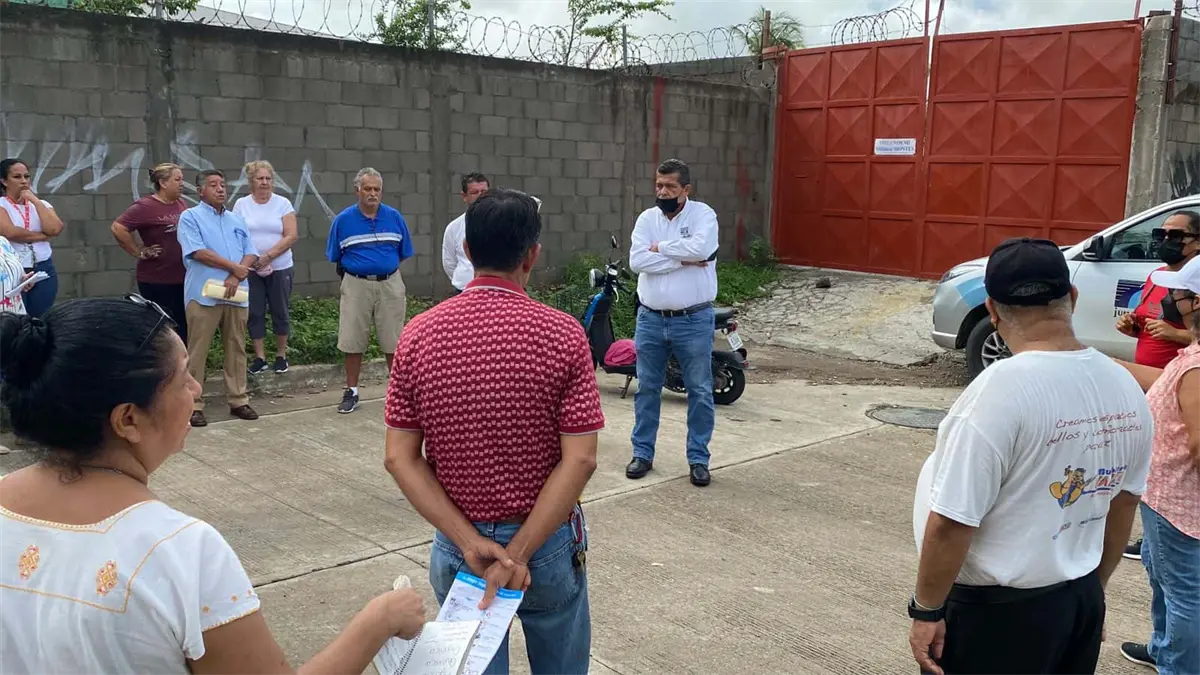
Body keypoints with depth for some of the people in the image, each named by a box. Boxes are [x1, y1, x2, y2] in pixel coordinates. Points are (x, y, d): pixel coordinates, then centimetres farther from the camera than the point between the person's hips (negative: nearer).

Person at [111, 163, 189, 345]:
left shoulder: (182, 204, 7)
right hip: (155, 280, -6)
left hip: (182, 278, 6)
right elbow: (118, 228, -21)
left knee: (182, 328, 12)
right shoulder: (145, 207, -13)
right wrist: (139, 252, -15)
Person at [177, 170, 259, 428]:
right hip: (204, 295, -5)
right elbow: (198, 252, -12)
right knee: (197, 352, -2)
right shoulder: (190, 217, 1)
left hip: (236, 295, 5)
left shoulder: (236, 220, 18)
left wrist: (236, 276, -8)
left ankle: (238, 400, 17)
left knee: (237, 349, 9)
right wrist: (234, 267, -8)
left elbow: (250, 254, 10)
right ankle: (194, 405, 3)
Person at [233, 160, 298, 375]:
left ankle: (281, 355, 18)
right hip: (250, 269, 1)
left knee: (280, 312, 6)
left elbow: (291, 236, -8)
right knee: (254, 313, 4)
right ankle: (260, 357, 14)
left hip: (279, 268, -1)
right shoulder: (241, 204, 4)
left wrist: (268, 256, -15)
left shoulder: (283, 203, -1)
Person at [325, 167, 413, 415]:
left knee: (394, 340, 6)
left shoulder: (394, 217, 2)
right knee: (352, 341, 3)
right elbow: (334, 256, 7)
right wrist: (353, 270, 8)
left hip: (389, 284, 1)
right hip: (356, 285, -1)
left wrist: (386, 267, 11)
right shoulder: (343, 220, -2)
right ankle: (351, 392, 14)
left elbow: (403, 253, 11)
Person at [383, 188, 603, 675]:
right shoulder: (562, 334, -14)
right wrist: (518, 554, -17)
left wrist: (470, 542, -13)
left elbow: (400, 459, -10)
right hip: (548, 541, -1)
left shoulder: (419, 335, -8)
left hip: (457, 545, 2)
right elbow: (579, 460, -18)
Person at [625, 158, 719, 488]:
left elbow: (700, 248, -27)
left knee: (700, 392, 6)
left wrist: (661, 247, -14)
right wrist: (683, 260, -18)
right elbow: (637, 261, -13)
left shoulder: (703, 214, -6)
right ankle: (643, 453, 25)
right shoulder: (647, 218, 2)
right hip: (650, 319, 3)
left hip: (694, 321, -3)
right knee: (647, 389, 12)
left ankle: (698, 459, 18)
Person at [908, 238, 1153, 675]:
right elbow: (1123, 504, 10)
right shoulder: (1125, 387, -2)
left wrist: (927, 610, -11)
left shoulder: (1001, 390, -24)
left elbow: (952, 522, -23)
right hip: (1080, 598, 7)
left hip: (996, 610, -6)